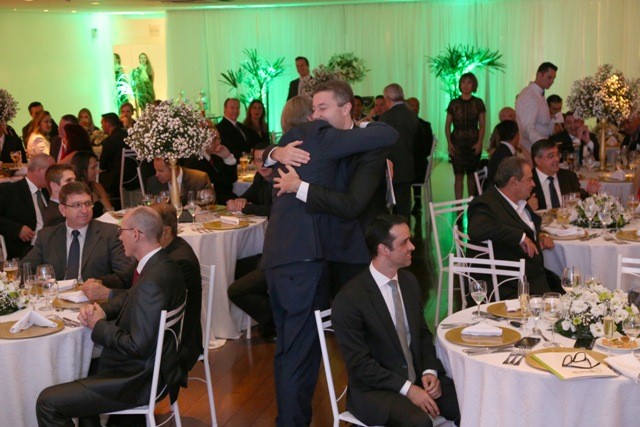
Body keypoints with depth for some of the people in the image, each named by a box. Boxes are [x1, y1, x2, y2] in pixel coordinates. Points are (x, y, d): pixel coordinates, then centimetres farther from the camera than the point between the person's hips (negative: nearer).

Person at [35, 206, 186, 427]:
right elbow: (128, 297, 16)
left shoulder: (151, 284, -29)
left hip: (138, 381, -10)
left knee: (48, 402, -8)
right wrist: (100, 309, -3)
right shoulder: (162, 264, 1)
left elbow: (138, 347, -29)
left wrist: (99, 326, -14)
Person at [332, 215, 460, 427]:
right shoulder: (349, 299, -16)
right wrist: (407, 388, -20)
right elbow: (359, 363, -15)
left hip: (418, 377, 6)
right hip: (375, 389, -6)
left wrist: (430, 371, -4)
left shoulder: (409, 281, 5)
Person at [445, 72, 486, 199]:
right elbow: (447, 125, 7)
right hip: (457, 142, 0)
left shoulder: (478, 103, 4)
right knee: (459, 175, -6)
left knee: (471, 174, 6)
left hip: (473, 143, 0)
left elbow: (482, 125, 3)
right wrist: (449, 143, -4)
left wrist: (480, 142, -10)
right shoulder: (454, 104, 5)